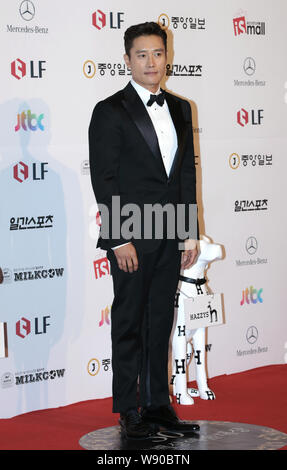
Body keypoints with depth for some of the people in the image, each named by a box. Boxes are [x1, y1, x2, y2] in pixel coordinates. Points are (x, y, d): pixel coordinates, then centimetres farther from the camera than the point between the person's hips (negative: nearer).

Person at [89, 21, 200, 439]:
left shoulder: (180, 109, 12)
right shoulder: (110, 112, -6)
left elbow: (187, 173, 13)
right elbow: (104, 180, -10)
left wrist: (190, 233, 9)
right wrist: (119, 240, -15)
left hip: (170, 238, 6)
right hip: (132, 237, -5)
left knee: (161, 322, 11)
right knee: (129, 324, 2)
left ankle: (158, 404, 20)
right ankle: (129, 410, 10)